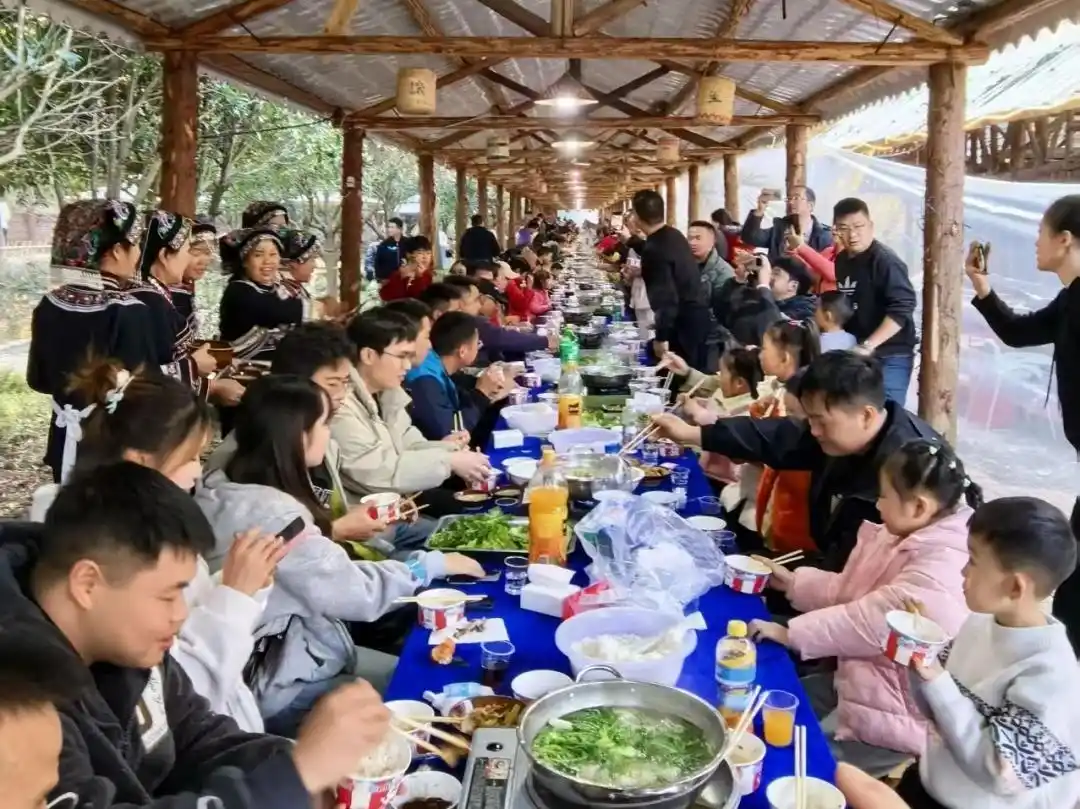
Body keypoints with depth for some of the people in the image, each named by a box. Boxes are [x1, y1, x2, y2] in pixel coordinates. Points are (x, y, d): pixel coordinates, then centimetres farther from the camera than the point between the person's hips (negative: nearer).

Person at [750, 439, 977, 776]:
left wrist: (790, 634, -24)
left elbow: (870, 621, -30)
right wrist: (793, 582, 7)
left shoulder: (940, 570, -29)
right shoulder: (905, 536, 3)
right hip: (864, 676, 10)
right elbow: (848, 590, 13)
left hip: (895, 709, -10)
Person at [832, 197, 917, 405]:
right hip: (855, 354, 8)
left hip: (889, 357, -8)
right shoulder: (841, 260, 9)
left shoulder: (885, 261, -15)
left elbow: (902, 308, -24)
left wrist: (868, 345, -28)